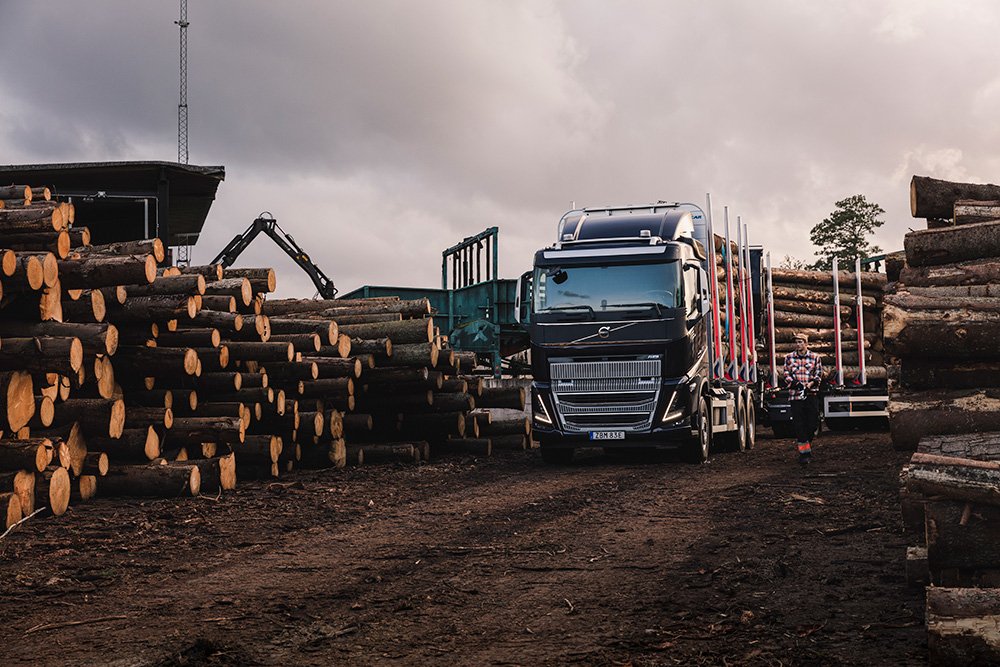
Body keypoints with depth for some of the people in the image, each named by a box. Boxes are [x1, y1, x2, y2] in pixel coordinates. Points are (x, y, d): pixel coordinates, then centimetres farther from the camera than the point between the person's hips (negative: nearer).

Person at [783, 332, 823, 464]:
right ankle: (803, 452, -1)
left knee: (813, 422, 2)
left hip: (811, 395, 0)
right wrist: (796, 383, -13)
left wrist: (810, 384, -14)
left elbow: (819, 374, 3)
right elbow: (786, 374, 5)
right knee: (799, 424, -5)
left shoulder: (815, 357, 6)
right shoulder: (789, 358, 8)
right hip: (795, 395, 0)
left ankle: (807, 442, 29)